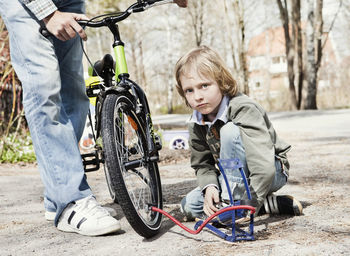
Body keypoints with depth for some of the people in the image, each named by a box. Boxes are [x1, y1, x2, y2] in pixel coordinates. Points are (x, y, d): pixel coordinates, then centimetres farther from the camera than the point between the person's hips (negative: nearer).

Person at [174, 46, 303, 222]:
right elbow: (201, 164, 1)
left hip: (273, 174, -8)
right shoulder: (196, 123, -6)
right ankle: (267, 204, -9)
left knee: (229, 130, -30)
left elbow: (264, 168, -35)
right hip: (237, 177, 8)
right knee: (189, 206, -8)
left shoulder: (244, 109, -27)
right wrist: (210, 186, -22)